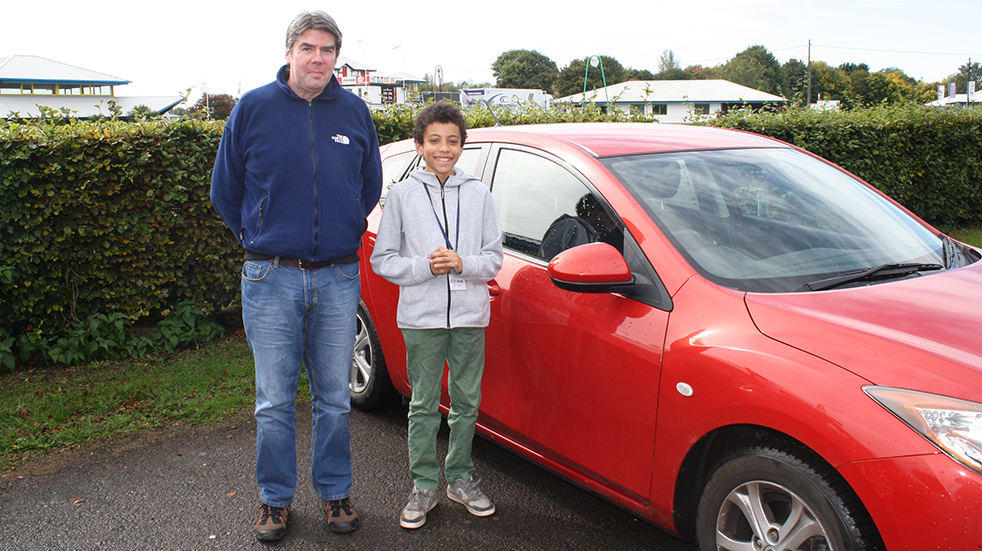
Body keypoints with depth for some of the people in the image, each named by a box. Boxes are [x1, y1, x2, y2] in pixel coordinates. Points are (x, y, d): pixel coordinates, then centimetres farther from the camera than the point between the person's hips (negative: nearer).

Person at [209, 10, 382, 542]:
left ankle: (335, 491, 27)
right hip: (271, 279, -1)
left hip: (338, 279, 2)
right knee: (274, 401, 6)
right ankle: (275, 498, 23)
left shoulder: (354, 113, 6)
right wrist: (260, 241, 13)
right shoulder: (253, 108, 1)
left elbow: (369, 188, 19)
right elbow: (225, 189, 10)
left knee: (334, 398, 11)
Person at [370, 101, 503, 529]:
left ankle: (460, 479, 26)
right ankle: (424, 485, 19)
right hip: (421, 316, -1)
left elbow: (494, 258, 5)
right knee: (424, 405, 6)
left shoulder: (478, 194, 6)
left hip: (470, 315, 2)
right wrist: (425, 267, -14)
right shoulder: (402, 195, 2)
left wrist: (463, 264, -14)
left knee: (467, 401, 10)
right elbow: (382, 259, 0)